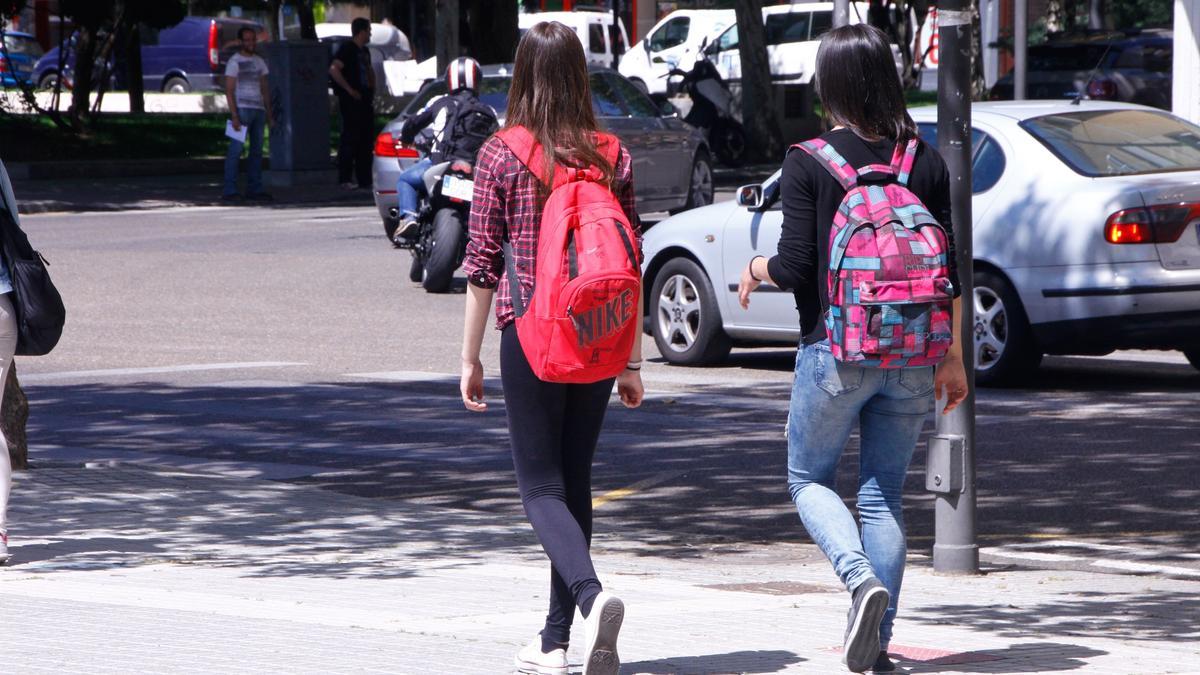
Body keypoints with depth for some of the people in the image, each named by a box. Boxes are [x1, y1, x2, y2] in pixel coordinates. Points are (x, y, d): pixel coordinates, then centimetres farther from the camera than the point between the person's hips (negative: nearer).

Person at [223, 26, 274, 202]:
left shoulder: (259, 62, 17)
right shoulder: (234, 62, -3)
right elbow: (229, 91, -8)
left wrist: (269, 114, 14)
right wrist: (234, 116, -16)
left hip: (259, 110, 7)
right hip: (242, 109, -7)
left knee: (256, 151, 8)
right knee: (236, 150, -10)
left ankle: (254, 189, 14)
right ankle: (230, 191, -12)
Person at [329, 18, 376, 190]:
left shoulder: (364, 51, 19)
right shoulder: (347, 48, -9)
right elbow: (334, 70, -21)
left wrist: (372, 89, 19)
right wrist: (349, 90, -20)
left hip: (364, 100, 9)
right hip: (351, 101, -9)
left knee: (366, 139, 8)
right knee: (350, 138, -10)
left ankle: (364, 179, 12)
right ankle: (345, 178, -10)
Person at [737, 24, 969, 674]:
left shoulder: (807, 163, -9)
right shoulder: (926, 161, 3)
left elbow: (795, 266, -12)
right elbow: (949, 271, 5)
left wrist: (754, 269, 10)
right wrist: (952, 357, 13)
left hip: (836, 352, -4)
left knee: (808, 479, 13)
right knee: (883, 494, 12)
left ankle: (862, 581, -12)